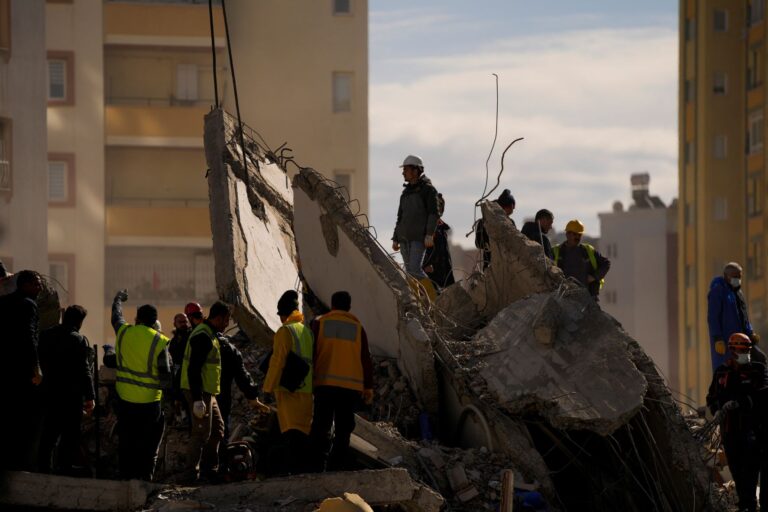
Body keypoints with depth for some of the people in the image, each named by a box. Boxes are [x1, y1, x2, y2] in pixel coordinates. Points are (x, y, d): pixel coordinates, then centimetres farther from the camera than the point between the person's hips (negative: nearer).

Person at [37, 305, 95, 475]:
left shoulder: (46, 335, 4)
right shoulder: (79, 340, -14)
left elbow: (41, 363, 12)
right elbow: (84, 370, -15)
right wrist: (90, 397, -11)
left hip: (49, 392, 6)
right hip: (71, 395, -6)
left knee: (49, 433, 16)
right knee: (70, 435, 1)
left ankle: (43, 467, 20)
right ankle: (65, 469, -1)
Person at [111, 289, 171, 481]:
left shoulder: (123, 332, -2)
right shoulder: (159, 341, -12)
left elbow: (116, 315, 23)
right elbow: (165, 376, -10)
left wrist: (119, 298, 41)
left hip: (124, 399, 3)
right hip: (149, 401, -3)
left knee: (126, 442, 13)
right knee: (148, 445, 6)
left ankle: (126, 476, 15)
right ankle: (145, 477, 4)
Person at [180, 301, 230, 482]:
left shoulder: (208, 334, 16)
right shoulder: (203, 336, -18)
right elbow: (194, 368, -25)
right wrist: (198, 399, -28)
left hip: (206, 392, 11)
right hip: (199, 392, -11)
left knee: (217, 428, 17)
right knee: (202, 433, -8)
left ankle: (210, 470, 24)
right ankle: (192, 474, -4)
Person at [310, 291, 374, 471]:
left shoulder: (319, 323, 6)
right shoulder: (357, 327, 9)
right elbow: (365, 359, 8)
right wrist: (368, 387, 12)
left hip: (324, 383, 0)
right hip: (351, 386, 1)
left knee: (321, 428, 2)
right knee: (343, 430, 5)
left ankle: (318, 467, -8)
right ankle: (337, 467, -2)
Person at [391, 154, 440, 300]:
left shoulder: (428, 189, -1)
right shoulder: (406, 192, 21)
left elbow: (434, 213, -9)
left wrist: (429, 234, -19)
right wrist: (395, 239, 18)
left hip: (419, 237, -8)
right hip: (404, 237, 8)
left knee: (415, 269, -18)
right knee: (409, 272, 3)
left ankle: (432, 299, -11)